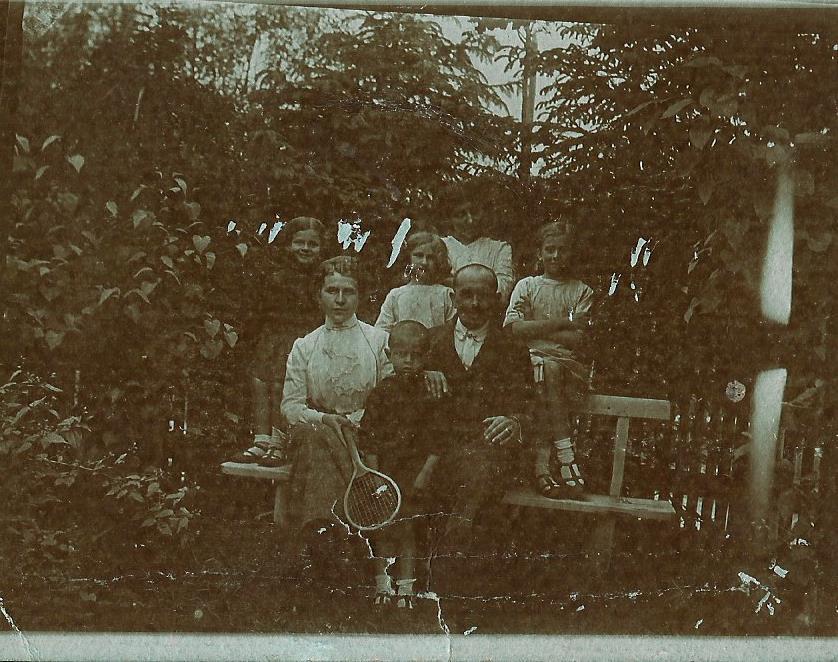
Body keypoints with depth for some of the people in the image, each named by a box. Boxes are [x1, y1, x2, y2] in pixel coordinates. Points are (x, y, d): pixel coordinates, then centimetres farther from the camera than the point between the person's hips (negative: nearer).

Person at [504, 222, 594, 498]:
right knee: (548, 367, -35)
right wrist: (562, 323, -3)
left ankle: (542, 465, -38)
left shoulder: (582, 291, 17)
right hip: (529, 359, 0)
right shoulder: (526, 285, 18)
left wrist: (536, 328, -2)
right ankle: (565, 457, -37)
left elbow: (577, 338, 1)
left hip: (569, 363, 0)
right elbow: (515, 328, 0)